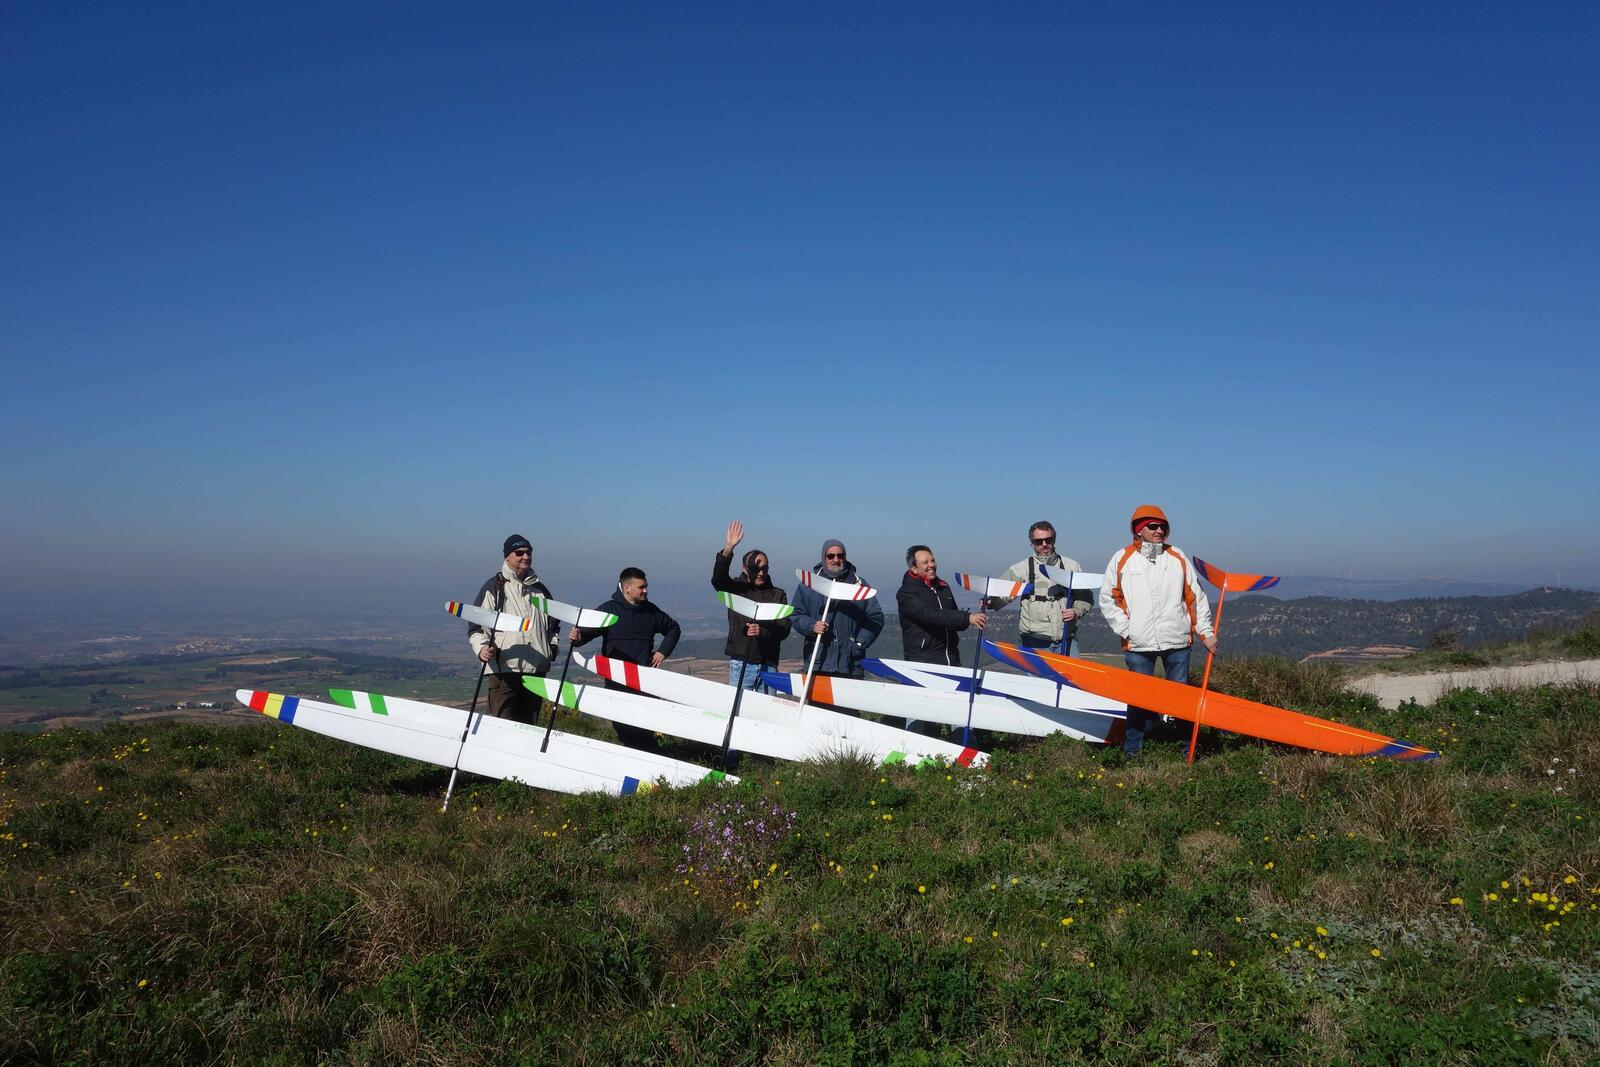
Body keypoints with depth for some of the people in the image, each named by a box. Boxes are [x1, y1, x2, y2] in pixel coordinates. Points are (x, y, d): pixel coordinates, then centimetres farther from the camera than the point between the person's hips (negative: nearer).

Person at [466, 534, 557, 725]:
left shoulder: (540, 589, 17)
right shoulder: (494, 587, 1)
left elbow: (553, 625, 30)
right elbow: (476, 625, -1)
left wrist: (552, 646, 13)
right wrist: (481, 648, -18)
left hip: (536, 669, 5)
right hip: (504, 668, -5)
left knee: (529, 725, 11)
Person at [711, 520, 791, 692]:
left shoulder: (778, 594, 10)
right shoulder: (736, 589, 5)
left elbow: (784, 629, 0)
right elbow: (718, 578, -16)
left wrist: (762, 632, -20)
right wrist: (728, 549, -29)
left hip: (768, 665, 2)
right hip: (740, 664, -2)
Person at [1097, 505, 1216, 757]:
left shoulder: (1178, 558, 7)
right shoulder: (1122, 559, 2)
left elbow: (1195, 597, 11)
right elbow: (1108, 599, 6)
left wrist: (1206, 632, 7)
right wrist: (1125, 630, -3)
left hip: (1177, 642, 2)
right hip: (1138, 644, -1)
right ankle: (1131, 750, 13)